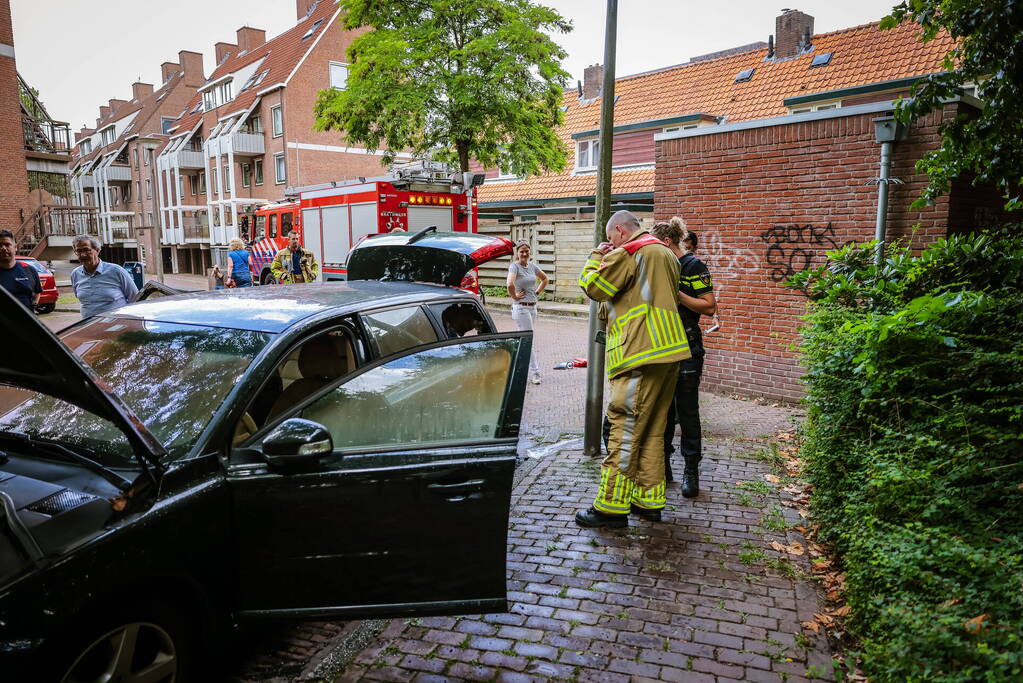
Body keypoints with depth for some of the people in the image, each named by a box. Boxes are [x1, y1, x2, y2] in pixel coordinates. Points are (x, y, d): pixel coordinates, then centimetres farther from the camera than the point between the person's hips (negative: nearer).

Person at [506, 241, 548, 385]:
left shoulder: (532, 265, 10)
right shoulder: (514, 266, -12)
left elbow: (545, 279, 26)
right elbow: (510, 284, -31)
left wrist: (537, 292, 14)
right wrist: (514, 296, -16)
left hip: (533, 307, 7)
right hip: (521, 307, -7)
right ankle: (535, 373, -1)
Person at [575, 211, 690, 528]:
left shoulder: (627, 254, -6)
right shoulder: (667, 254, 22)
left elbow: (593, 287, -6)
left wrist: (596, 256, 10)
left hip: (640, 354, -9)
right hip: (670, 350, 9)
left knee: (625, 430, -7)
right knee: (652, 430, 13)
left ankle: (611, 506, -3)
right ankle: (649, 501, 19)